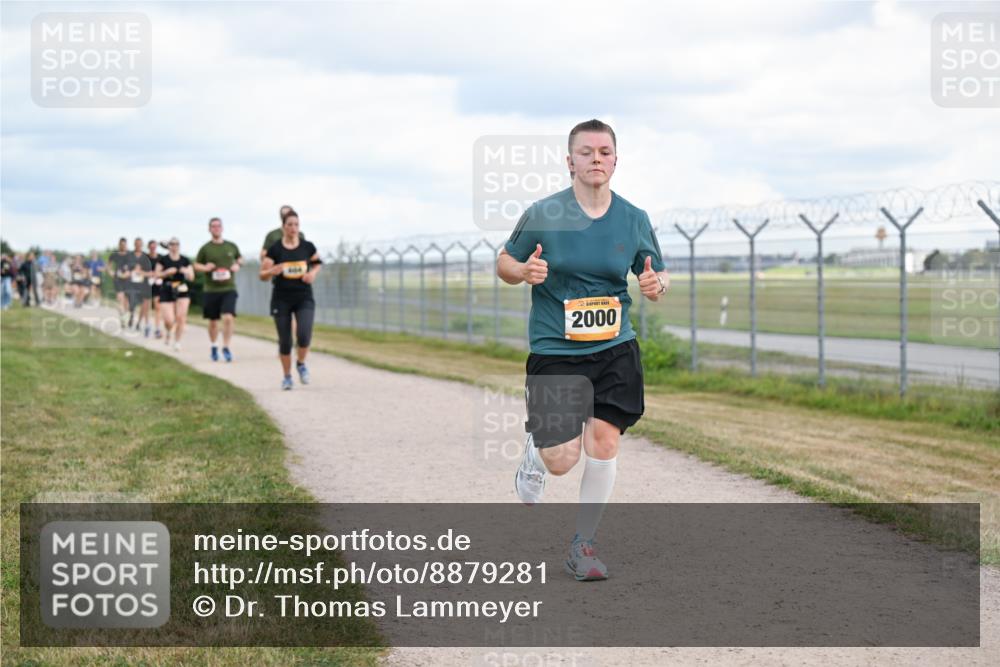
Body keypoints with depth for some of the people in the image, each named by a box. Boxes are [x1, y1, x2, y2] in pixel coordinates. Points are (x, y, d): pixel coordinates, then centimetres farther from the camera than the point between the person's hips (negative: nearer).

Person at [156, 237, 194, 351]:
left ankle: (177, 343, 4)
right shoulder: (163, 260, 1)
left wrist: (186, 272, -17)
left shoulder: (185, 261, 4)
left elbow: (191, 278, 4)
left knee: (181, 317, -11)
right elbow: (157, 275, 0)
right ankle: (168, 332, 27)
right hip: (166, 292, -1)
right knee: (169, 320, -10)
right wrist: (167, 272, -17)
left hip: (182, 292, 1)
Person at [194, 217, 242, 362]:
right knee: (213, 321, 9)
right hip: (211, 289, 0)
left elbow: (239, 258, 21)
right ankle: (214, 347, 30)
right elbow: (196, 265, 9)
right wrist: (205, 268, -12)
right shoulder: (205, 248, 0)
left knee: (228, 317, -18)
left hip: (229, 288, 0)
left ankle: (226, 348, -7)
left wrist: (237, 265, -1)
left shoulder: (231, 246, 4)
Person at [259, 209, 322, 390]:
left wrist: (313, 273, -2)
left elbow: (317, 263, 19)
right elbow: (262, 275, -3)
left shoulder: (307, 247, 0)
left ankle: (301, 363, 13)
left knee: (304, 335, -18)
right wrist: (272, 271, -24)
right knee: (284, 340, 2)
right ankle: (286, 376, 22)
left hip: (304, 298, 1)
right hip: (281, 299, 0)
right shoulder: (275, 249, -5)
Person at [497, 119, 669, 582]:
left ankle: (583, 545, 12)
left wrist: (656, 284, -11)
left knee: (603, 442, -6)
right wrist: (524, 271, -17)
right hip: (554, 351, -2)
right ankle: (533, 453, 33)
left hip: (615, 349, 2)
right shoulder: (542, 215, -6)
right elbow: (504, 263, 6)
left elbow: (657, 278, 13)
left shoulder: (634, 220, 2)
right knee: (561, 461, -7)